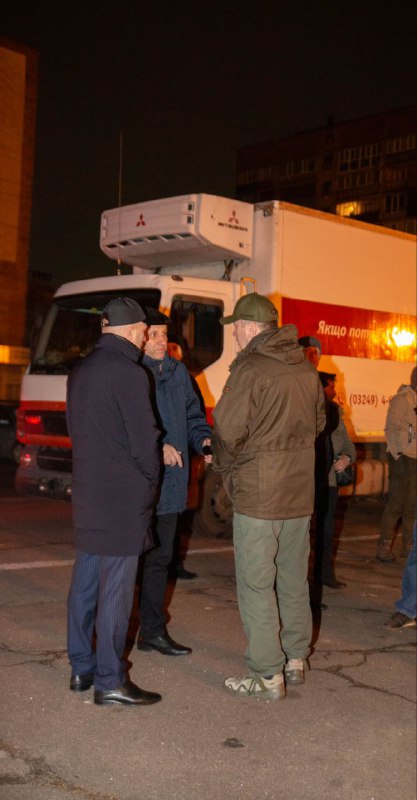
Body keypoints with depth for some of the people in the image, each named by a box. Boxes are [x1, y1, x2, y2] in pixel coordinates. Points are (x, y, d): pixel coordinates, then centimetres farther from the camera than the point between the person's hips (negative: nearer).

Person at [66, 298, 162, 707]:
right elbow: (144, 440, -14)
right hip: (123, 497, -8)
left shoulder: (80, 371, 11)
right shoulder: (129, 373, -15)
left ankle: (81, 668, 23)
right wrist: (150, 482, 3)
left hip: (86, 493, 8)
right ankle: (110, 680, 3)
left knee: (85, 581, 14)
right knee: (116, 586, -3)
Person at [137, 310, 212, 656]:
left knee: (160, 557, 14)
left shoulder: (178, 372, 14)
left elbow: (193, 413, 18)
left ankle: (153, 631, 25)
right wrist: (158, 446, -25)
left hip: (170, 481, 7)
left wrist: (204, 439, -1)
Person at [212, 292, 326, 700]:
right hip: (300, 492, 8)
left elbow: (228, 431, -17)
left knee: (256, 586, 1)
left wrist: (224, 462, 2)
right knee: (293, 580, 18)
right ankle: (295, 660, 28)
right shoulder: (305, 369, 8)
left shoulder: (249, 369, -15)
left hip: (258, 496, -7)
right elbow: (318, 421, 16)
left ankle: (267, 676, 5)